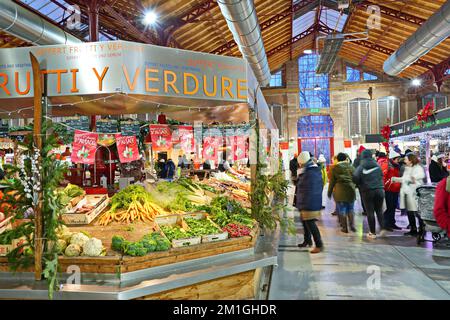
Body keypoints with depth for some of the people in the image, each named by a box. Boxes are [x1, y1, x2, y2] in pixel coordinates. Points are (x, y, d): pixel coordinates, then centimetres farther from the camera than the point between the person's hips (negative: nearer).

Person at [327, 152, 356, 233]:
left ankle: (345, 227, 7)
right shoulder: (351, 167, 7)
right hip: (351, 190, 3)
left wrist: (329, 192, 8)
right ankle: (352, 225, 9)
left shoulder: (335, 168, -2)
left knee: (342, 210, 4)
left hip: (340, 191, -3)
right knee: (350, 209, 16)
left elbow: (332, 181, 0)